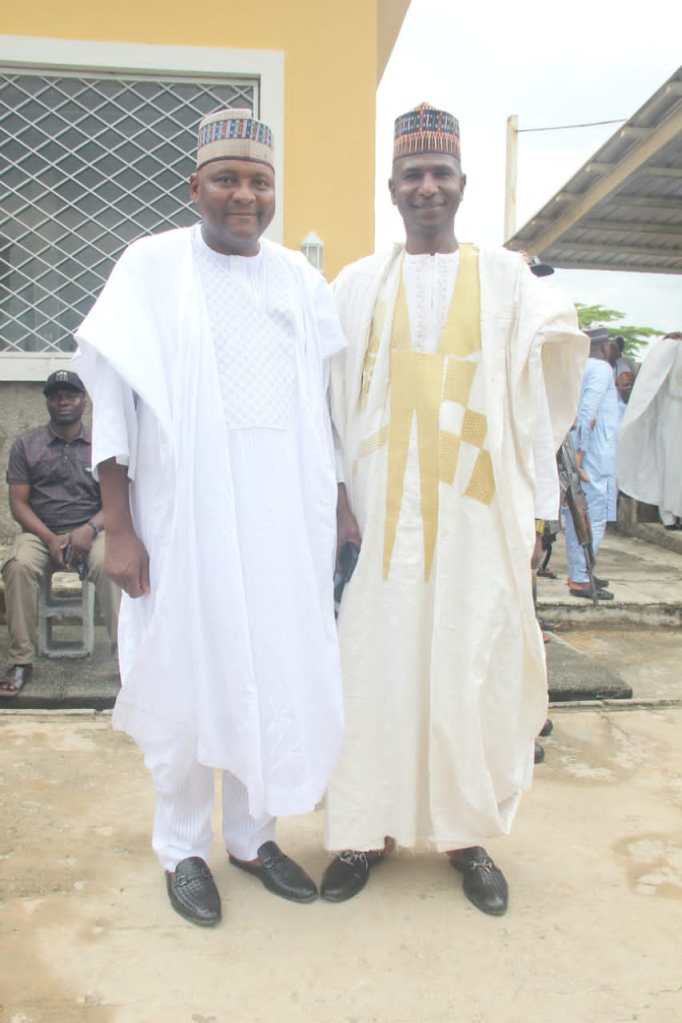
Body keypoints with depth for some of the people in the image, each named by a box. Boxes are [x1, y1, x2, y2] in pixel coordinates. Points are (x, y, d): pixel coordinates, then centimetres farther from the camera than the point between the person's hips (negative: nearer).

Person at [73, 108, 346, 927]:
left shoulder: (300, 279, 9)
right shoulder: (150, 267, -1)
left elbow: (330, 402, 11)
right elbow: (113, 400, -4)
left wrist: (338, 507, 7)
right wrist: (118, 528, -8)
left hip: (283, 521, 4)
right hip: (183, 518, -3)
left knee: (275, 675, 10)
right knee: (187, 679, 7)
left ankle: (251, 834, 30)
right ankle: (182, 846, 27)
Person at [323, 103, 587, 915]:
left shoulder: (506, 278, 7)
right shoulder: (358, 284, 9)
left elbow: (539, 397, 3)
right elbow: (330, 401, 5)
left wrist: (534, 511, -4)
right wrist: (336, 497, -5)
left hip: (477, 513, 0)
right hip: (381, 513, 0)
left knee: (473, 670, 4)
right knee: (377, 666, 4)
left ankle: (468, 833, 23)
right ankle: (367, 828, 21)